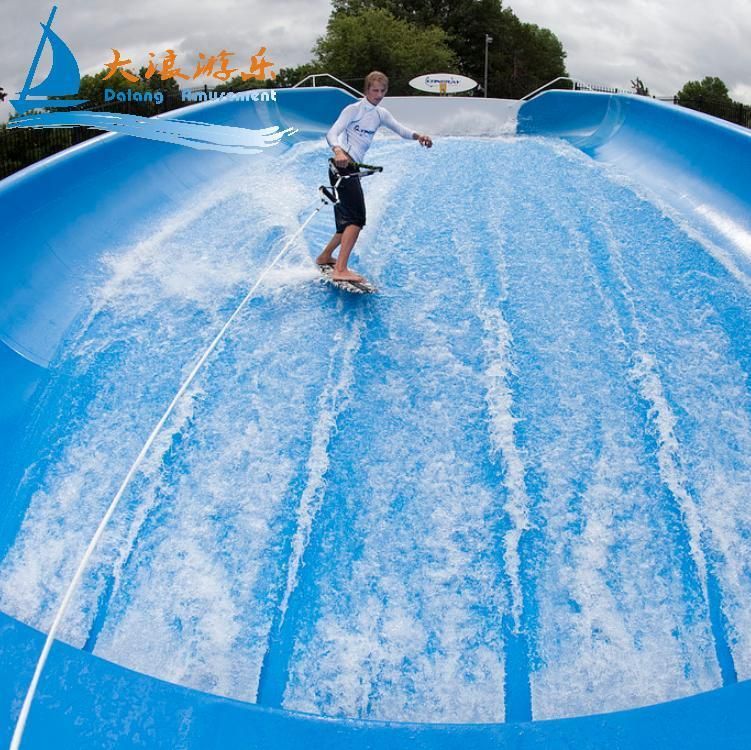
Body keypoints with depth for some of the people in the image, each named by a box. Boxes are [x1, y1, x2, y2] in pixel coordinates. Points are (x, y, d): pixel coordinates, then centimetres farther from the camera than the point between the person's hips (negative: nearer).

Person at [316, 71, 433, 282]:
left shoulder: (381, 114, 17)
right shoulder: (353, 109, -6)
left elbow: (400, 129, 15)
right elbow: (332, 133, -16)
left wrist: (417, 136, -7)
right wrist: (338, 151, -39)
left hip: (352, 168, 9)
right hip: (343, 166, -9)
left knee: (349, 220, 16)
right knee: (357, 218, -18)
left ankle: (325, 257, 32)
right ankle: (340, 270, -24)